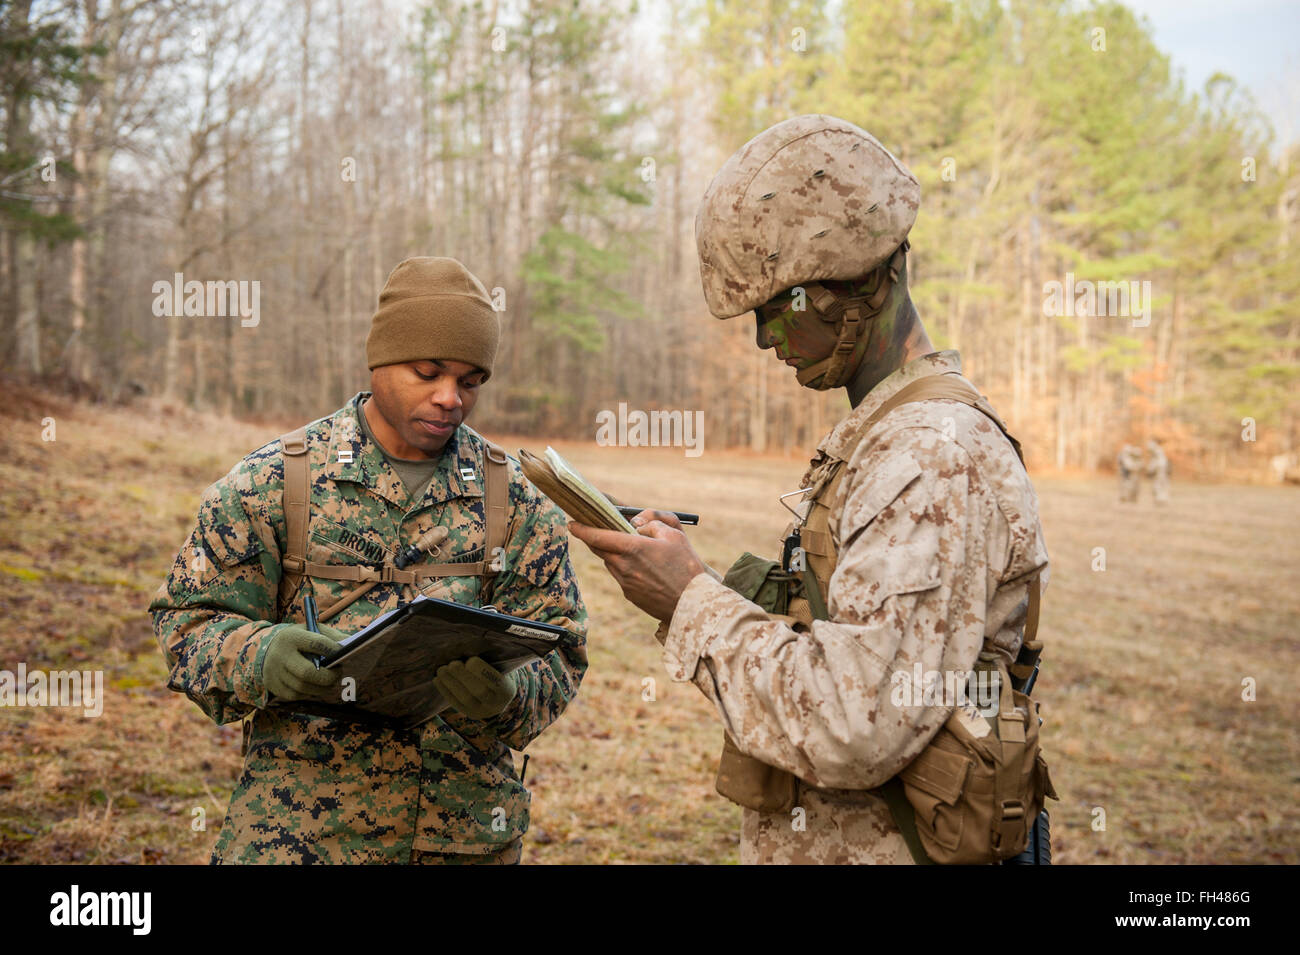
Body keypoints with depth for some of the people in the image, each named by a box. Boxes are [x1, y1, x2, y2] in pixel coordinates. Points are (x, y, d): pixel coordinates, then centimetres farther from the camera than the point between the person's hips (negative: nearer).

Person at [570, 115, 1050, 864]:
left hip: (863, 849, -9)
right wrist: (693, 578, 0)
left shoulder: (937, 459, -23)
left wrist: (693, 601, -20)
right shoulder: (876, 437, 10)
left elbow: (852, 731, -29)